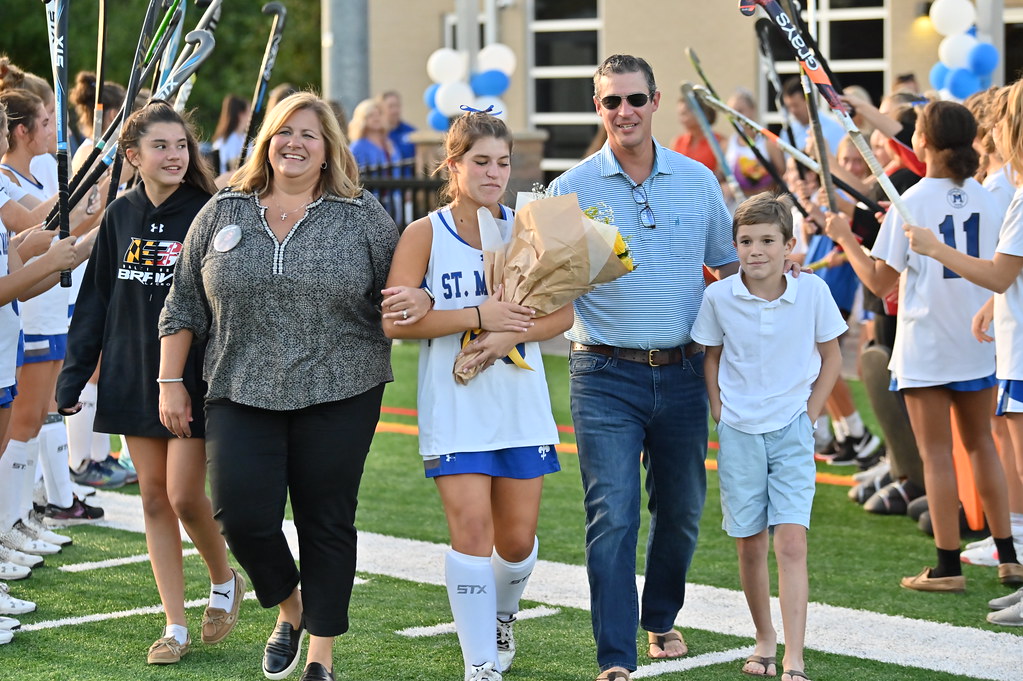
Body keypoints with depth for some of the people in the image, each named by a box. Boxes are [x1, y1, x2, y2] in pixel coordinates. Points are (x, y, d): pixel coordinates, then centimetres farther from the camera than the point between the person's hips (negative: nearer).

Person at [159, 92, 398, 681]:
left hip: (338, 395, -1)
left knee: (327, 522, 2)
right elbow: (185, 305, 11)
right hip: (242, 395, 2)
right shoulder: (223, 213, 7)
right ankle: (290, 608, 22)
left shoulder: (363, 216, 3)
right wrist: (171, 382, 7)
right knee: (242, 516, -8)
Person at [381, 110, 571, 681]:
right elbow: (393, 320, -12)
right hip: (455, 408, -3)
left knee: (517, 537, 9)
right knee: (471, 528, -11)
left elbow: (563, 312, 1)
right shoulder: (425, 234, -2)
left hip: (523, 404, 3)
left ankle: (502, 618, 40)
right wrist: (477, 316, -17)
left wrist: (510, 334, -16)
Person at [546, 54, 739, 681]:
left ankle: (661, 618, 37)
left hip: (683, 372, 3)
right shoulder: (571, 190, -2)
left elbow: (731, 267, 19)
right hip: (606, 376, -3)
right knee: (613, 517, -9)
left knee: (682, 509, 13)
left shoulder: (697, 181, 6)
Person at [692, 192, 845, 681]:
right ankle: (764, 639, 29)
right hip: (739, 434, 2)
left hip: (791, 431, -1)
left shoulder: (812, 293, -8)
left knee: (791, 542, -11)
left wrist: (809, 416, 0)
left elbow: (831, 357, 5)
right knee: (750, 546, 8)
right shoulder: (718, 297, -6)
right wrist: (720, 416, 3)